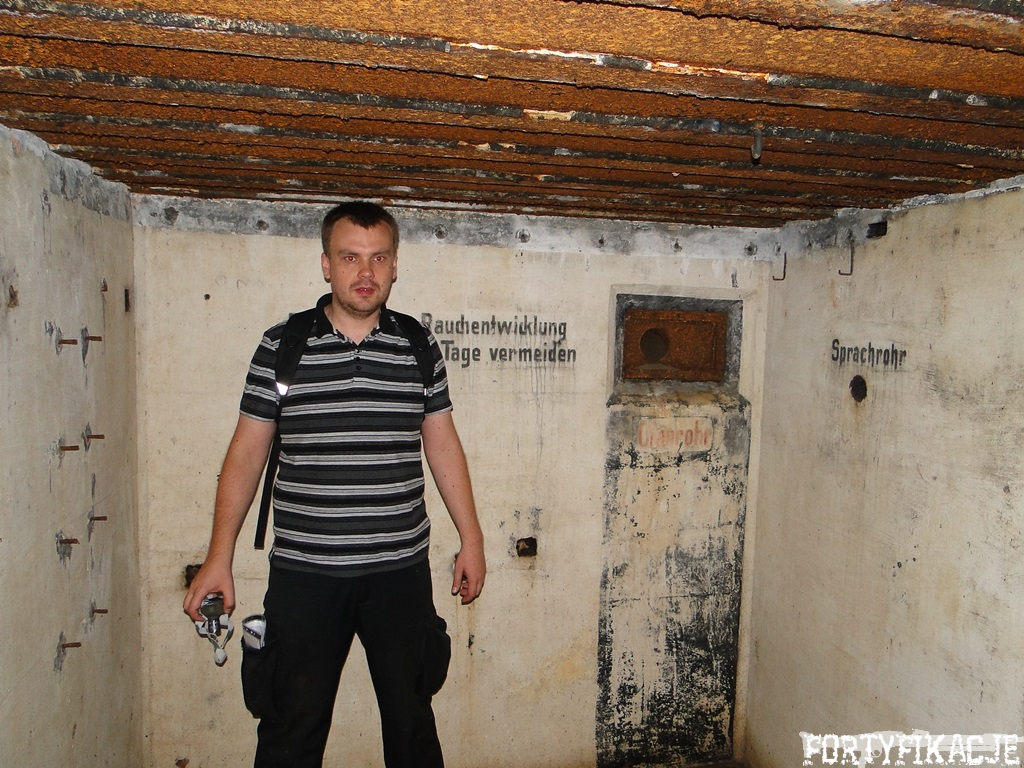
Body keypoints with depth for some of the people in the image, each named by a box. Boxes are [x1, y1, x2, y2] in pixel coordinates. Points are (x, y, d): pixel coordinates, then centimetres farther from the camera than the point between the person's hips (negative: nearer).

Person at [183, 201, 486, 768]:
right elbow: (246, 452, 3)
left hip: (400, 572, 1)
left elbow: (443, 446, 9)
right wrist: (219, 557, 2)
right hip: (303, 574, -1)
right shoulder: (280, 346, -2)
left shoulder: (419, 348, 2)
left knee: (411, 718, 15)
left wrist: (471, 539, 8)